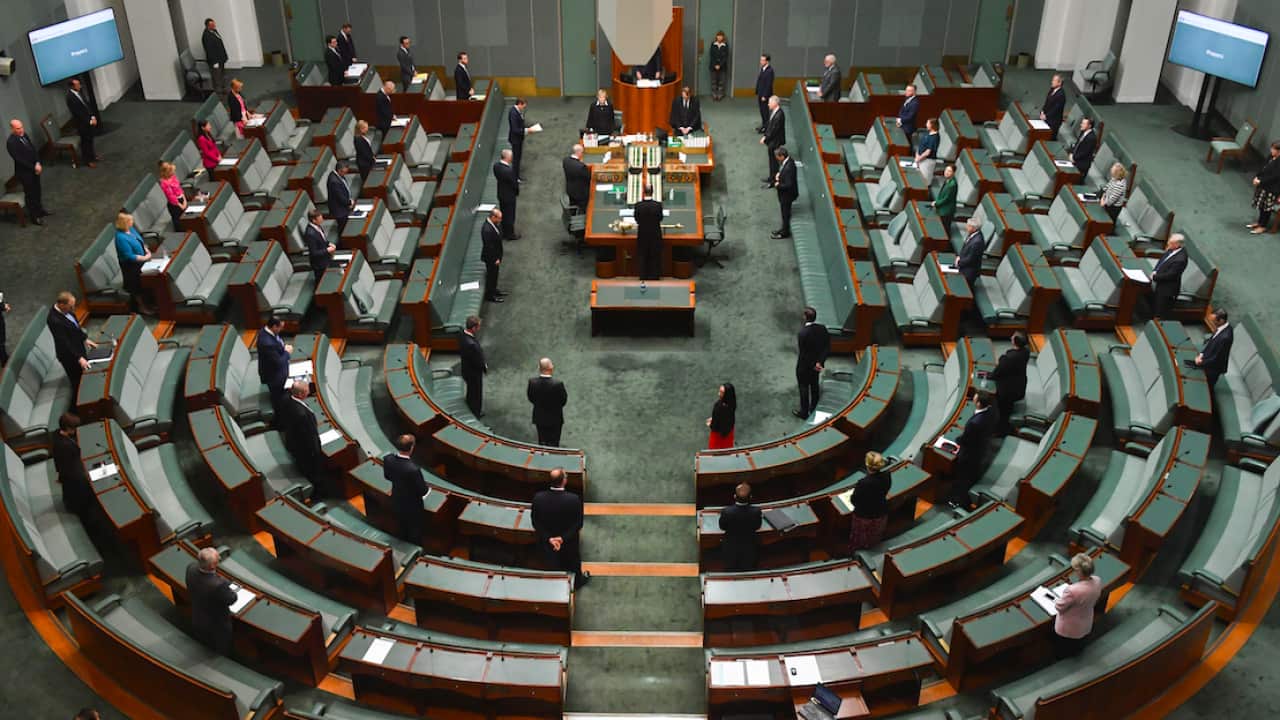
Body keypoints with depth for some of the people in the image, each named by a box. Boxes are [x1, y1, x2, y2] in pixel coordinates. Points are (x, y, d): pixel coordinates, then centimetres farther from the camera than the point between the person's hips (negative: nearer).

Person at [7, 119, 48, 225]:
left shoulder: (24, 135, -1)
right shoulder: (11, 142, -24)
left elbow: (33, 148, 2)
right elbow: (19, 159, -24)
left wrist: (38, 163, -11)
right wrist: (34, 168, -19)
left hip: (34, 168, 7)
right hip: (24, 172, -7)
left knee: (37, 191, 22)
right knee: (30, 194, 7)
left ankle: (40, 210, 41)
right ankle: (34, 216, 21)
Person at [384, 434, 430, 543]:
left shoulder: (387, 459, -22)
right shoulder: (413, 469, -41)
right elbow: (423, 491, -26)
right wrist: (428, 488, -3)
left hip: (396, 504, 6)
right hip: (412, 507, -6)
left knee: (401, 530, 31)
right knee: (415, 533, 22)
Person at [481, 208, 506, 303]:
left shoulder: (491, 223, -6)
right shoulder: (487, 230, -35)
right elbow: (489, 247, -28)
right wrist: (495, 259, -18)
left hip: (495, 256, 9)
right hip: (491, 258, -9)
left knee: (494, 274, 25)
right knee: (491, 275, 9)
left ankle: (493, 290, 44)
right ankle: (490, 296, 26)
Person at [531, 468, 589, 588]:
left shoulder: (538, 498, -25)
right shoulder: (574, 499, -31)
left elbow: (535, 522, -17)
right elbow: (578, 524, -23)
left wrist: (549, 538, -16)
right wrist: (564, 538, -20)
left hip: (547, 541, 2)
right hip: (569, 542, -2)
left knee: (554, 565, 29)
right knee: (574, 563, 29)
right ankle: (577, 582, 54)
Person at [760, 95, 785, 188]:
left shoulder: (779, 115, -29)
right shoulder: (772, 111, -1)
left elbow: (773, 130, -25)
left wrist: (765, 139, -16)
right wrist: (765, 136, 3)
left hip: (775, 142, -9)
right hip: (771, 139, 9)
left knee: (774, 161, 5)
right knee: (772, 160, 22)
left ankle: (773, 181, 17)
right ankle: (772, 178, 38)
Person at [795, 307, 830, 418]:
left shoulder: (802, 333, -31)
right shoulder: (822, 328, -13)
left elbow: (802, 353, -24)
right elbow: (827, 348, -11)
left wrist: (813, 365, -12)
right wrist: (819, 362, -14)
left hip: (804, 366, -5)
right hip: (817, 363, 6)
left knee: (804, 388, 14)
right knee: (815, 385, 25)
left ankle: (804, 412, 28)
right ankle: (814, 408, 41)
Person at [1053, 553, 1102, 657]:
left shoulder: (1073, 590, -45)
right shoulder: (1097, 581, -23)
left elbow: (1059, 607, -25)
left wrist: (1056, 600, -4)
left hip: (1068, 629, -6)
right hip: (1086, 626, 6)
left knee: (1063, 651, 27)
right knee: (1078, 645, 36)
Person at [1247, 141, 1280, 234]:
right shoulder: (1270, 156, 3)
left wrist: (1261, 181, -22)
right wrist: (1256, 177, -4)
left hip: (1272, 188, -8)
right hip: (1263, 184, 8)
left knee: (1267, 206, 0)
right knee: (1261, 204, 18)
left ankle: (1263, 226, 12)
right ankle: (1260, 222, 33)